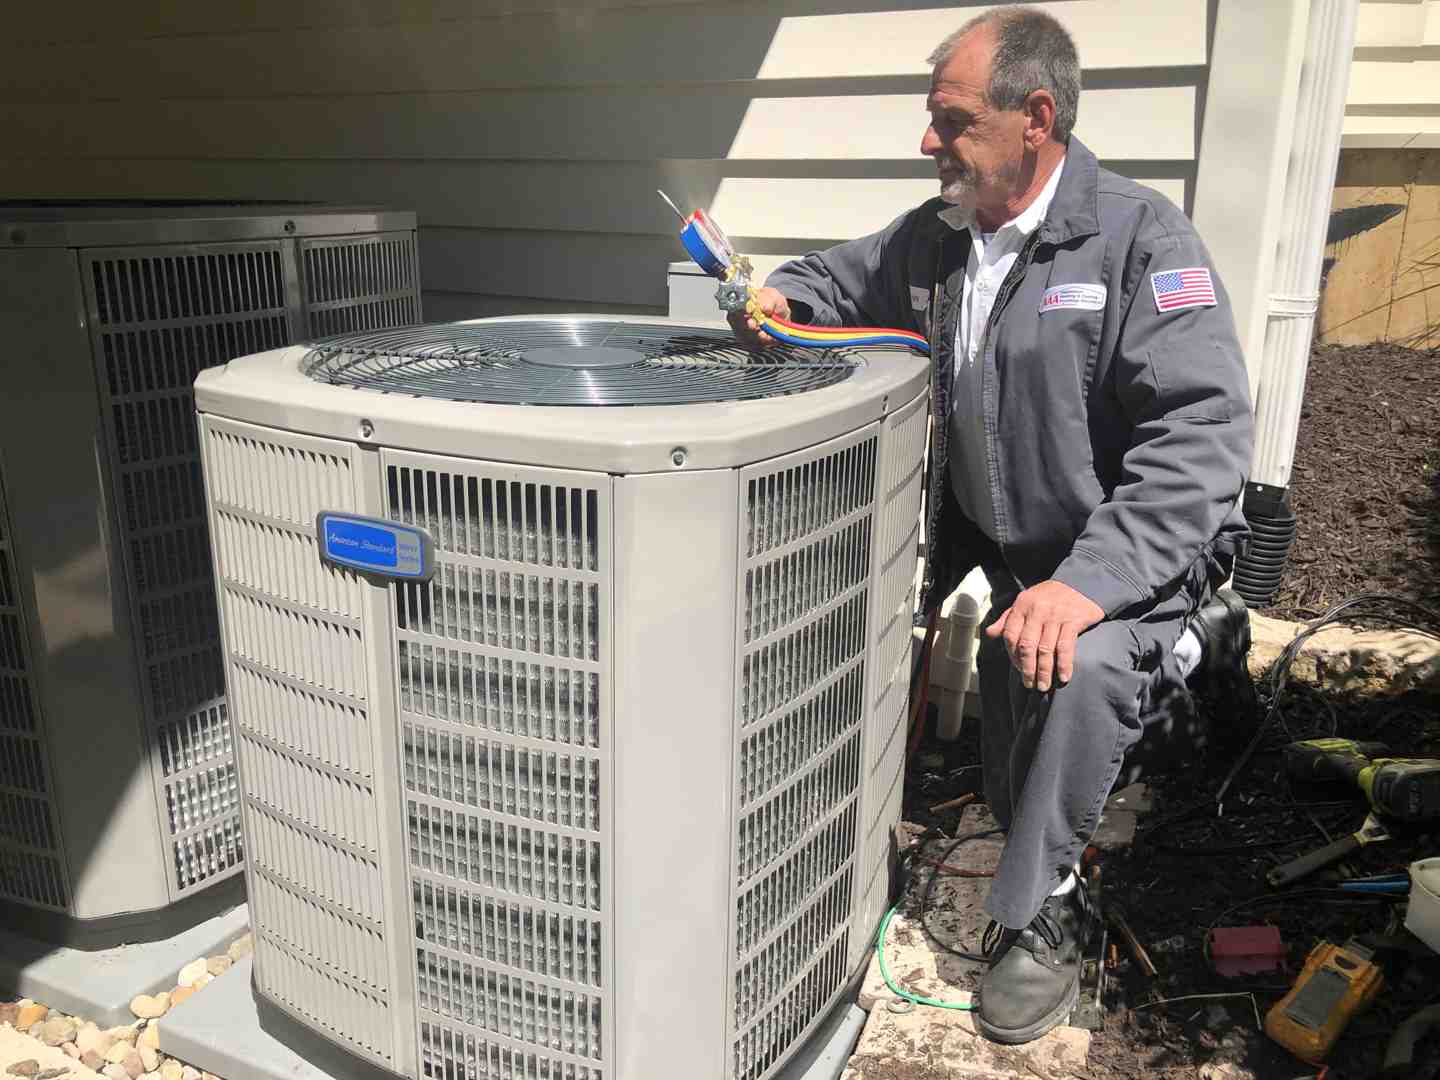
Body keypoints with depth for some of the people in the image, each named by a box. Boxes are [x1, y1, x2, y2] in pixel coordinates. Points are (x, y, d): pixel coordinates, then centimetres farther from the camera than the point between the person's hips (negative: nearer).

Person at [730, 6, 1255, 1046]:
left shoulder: (1138, 236, -16)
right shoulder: (933, 238, 3)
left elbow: (1203, 432, -24)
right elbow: (835, 278, 23)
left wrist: (1090, 581, -34)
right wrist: (779, 296, -2)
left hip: (1141, 559, -5)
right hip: (1013, 558, 6)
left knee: (1081, 667, -34)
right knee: (1011, 791, 6)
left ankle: (1035, 917, -11)